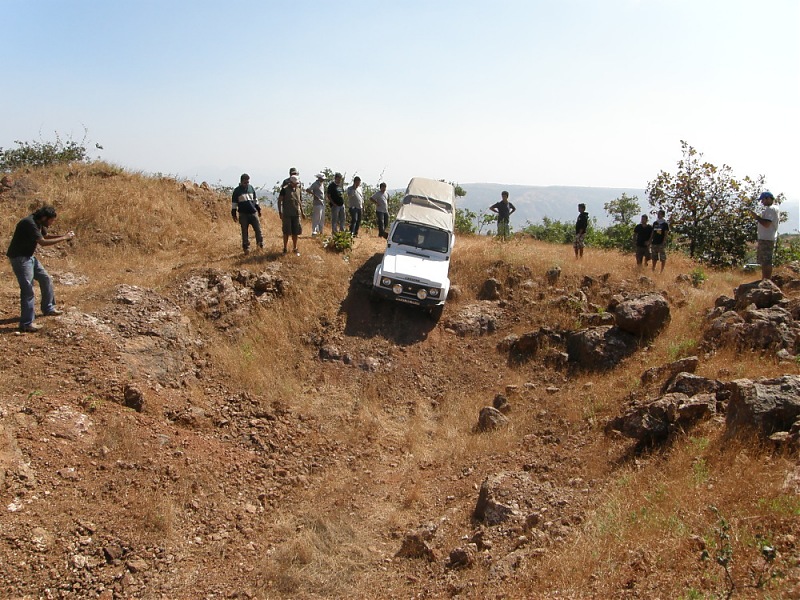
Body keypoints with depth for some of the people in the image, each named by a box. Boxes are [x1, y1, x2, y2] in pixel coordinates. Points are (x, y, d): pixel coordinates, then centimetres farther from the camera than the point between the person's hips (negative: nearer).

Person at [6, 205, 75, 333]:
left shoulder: (38, 223, 4)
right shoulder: (29, 223, -26)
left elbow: (46, 236, 19)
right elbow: (43, 242, -31)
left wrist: (63, 236, 2)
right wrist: (63, 238, -24)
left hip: (29, 256, 10)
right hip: (20, 258, -10)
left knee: (45, 279, 18)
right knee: (27, 289, -12)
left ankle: (48, 308, 35)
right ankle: (27, 324, -9)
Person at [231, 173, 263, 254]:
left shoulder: (251, 188, 8)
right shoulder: (237, 190, -2)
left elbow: (255, 200, 19)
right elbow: (234, 203, 2)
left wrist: (259, 209, 21)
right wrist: (234, 214, 0)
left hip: (253, 213, 3)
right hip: (243, 214, -2)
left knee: (258, 229, -3)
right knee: (245, 232, 2)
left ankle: (261, 244, 9)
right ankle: (246, 248, 10)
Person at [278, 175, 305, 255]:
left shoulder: (298, 190, 10)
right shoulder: (285, 190, -6)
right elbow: (279, 201, -4)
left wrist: (302, 212, 18)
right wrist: (280, 212, -11)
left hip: (296, 214, 4)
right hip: (287, 214, -4)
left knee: (295, 232, 8)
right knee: (286, 232, 0)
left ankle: (295, 248, 19)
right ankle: (285, 248, 12)